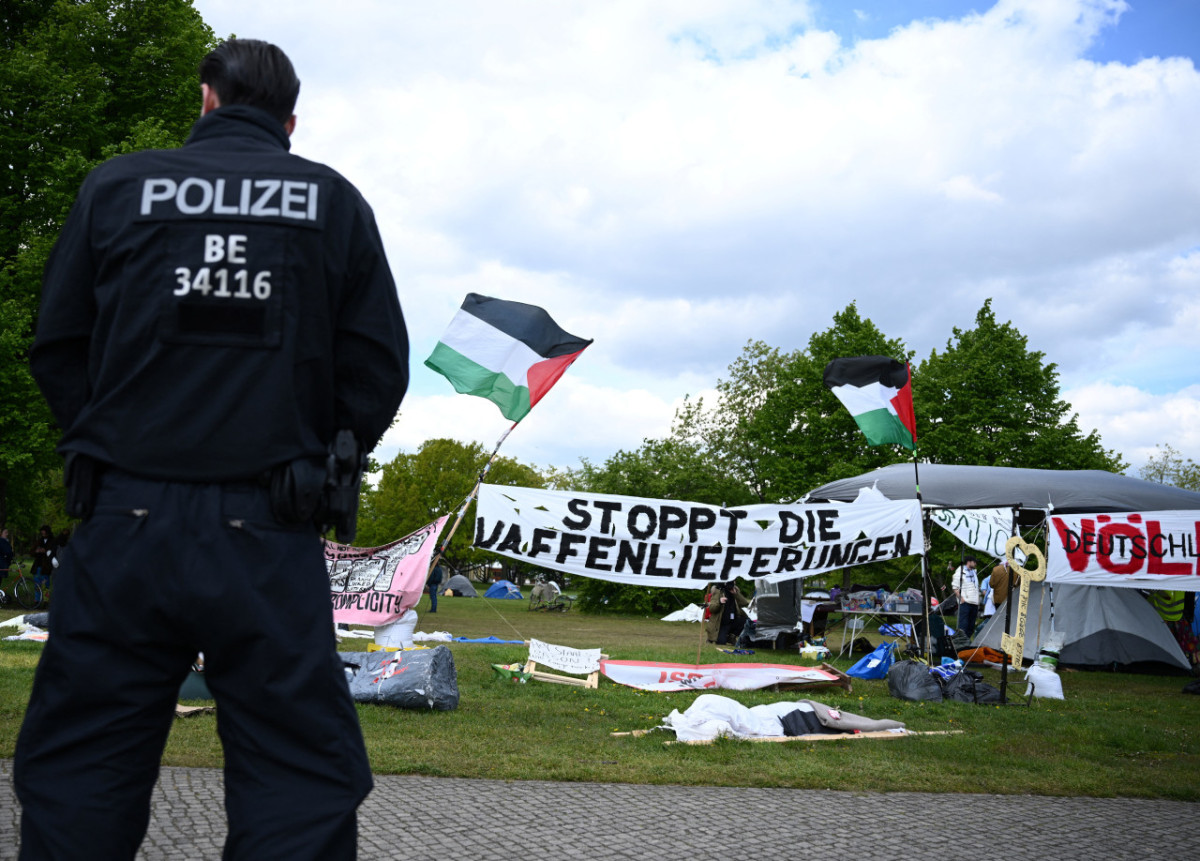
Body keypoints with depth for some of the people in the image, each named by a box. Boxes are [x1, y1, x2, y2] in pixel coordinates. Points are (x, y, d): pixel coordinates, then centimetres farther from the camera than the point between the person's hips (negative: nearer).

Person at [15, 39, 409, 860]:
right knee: (302, 786, 5)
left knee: (74, 775, 11)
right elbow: (379, 365, 5)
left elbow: (58, 351, 8)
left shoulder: (119, 185, 7)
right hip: (270, 540, 0)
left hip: (127, 519, 1)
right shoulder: (335, 201, 7)